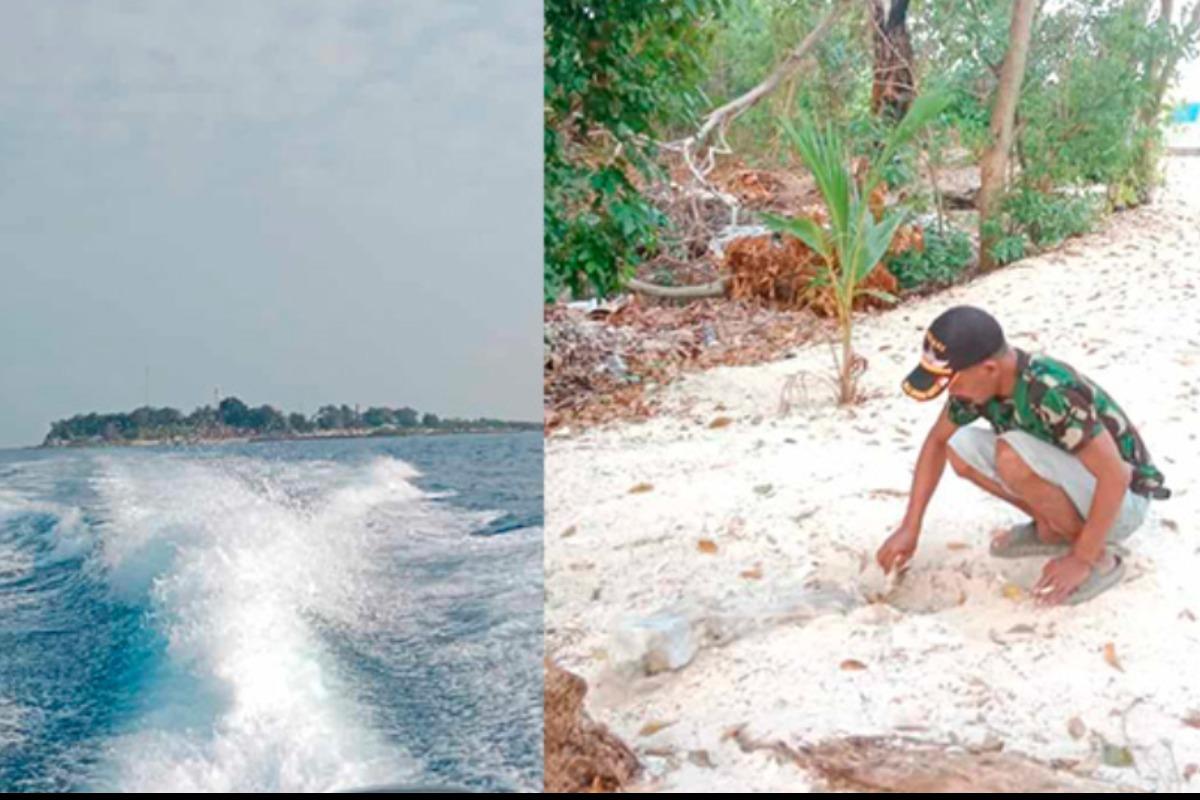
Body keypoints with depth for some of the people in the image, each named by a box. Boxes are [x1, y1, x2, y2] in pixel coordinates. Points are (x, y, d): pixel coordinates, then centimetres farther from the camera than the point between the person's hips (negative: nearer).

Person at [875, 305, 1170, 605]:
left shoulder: (1052, 391, -33)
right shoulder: (980, 380, -10)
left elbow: (1115, 476, -32)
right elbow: (937, 440, 5)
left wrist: (1081, 560, -25)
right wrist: (910, 527, 0)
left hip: (1123, 499, -7)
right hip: (1078, 488, 7)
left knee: (1013, 457, -32)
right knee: (960, 447, -6)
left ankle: (1100, 557, -12)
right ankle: (1053, 530, 7)